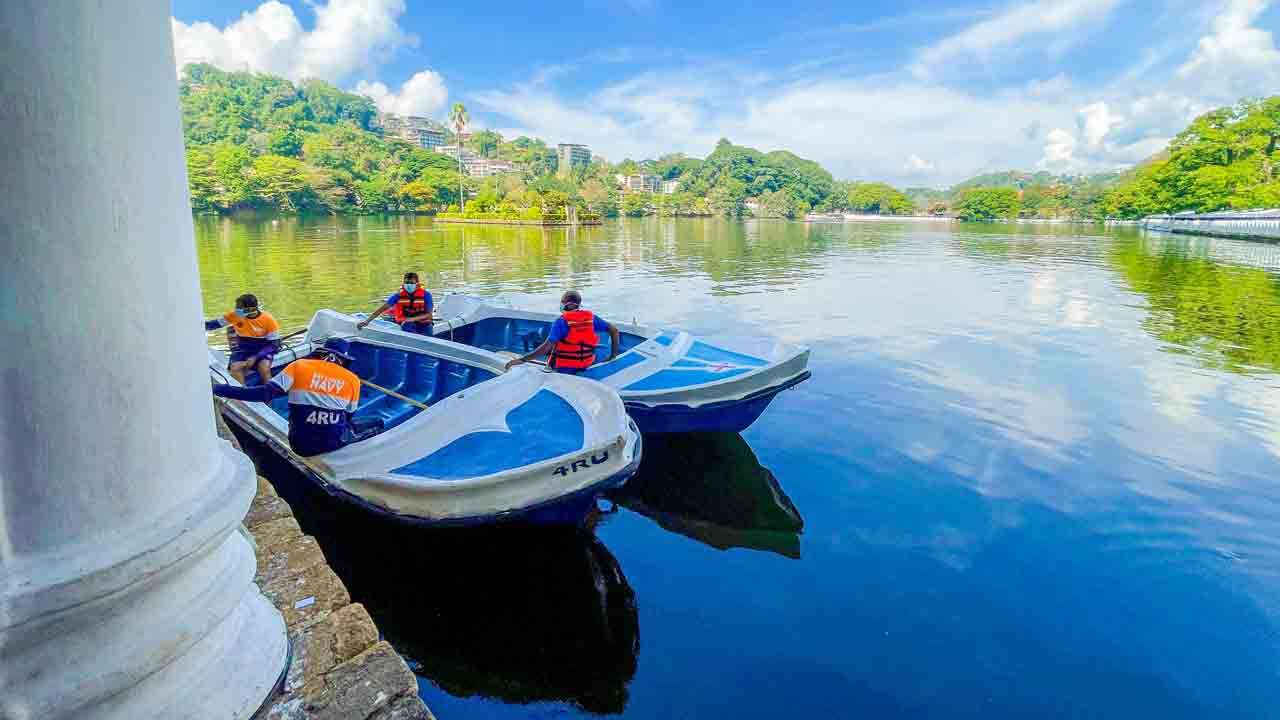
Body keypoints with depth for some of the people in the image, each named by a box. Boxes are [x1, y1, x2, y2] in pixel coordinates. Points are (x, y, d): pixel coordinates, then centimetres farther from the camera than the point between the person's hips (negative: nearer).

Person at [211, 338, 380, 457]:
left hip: (301, 445, 1)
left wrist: (218, 389, -5)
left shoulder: (299, 366, 0)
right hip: (336, 442, -1)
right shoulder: (353, 380, 2)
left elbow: (265, 394, -9)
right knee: (376, 425, 23)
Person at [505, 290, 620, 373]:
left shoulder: (561, 321, -14)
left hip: (564, 369, -5)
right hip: (587, 365, 5)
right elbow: (614, 330, 3)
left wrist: (521, 360, -21)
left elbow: (546, 347, -22)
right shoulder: (591, 317, 0)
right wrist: (613, 354, 10)